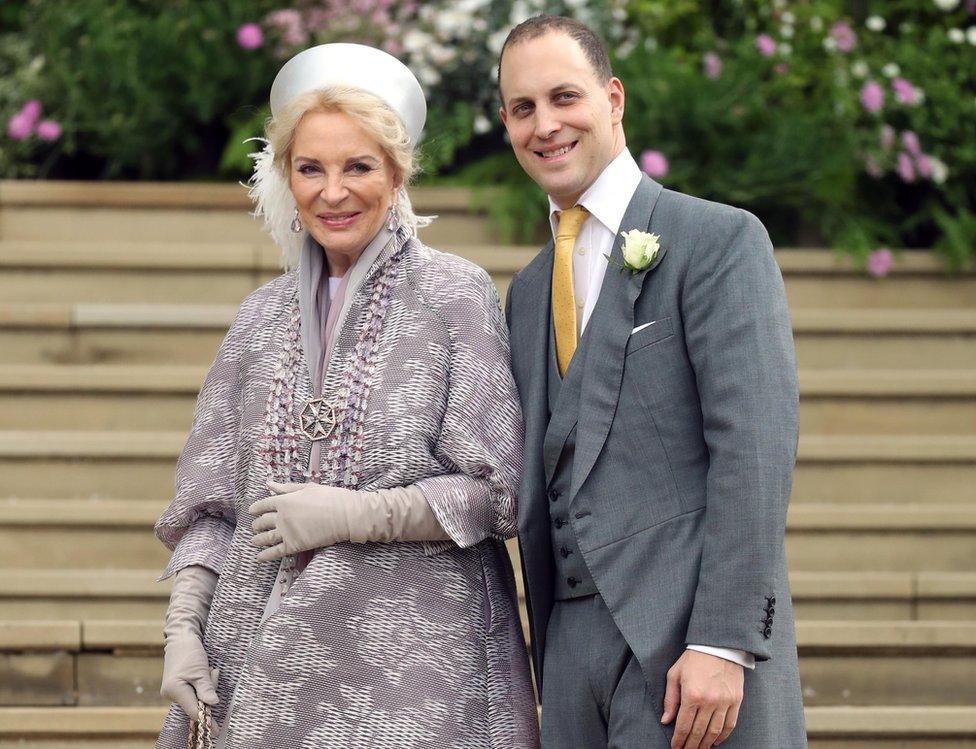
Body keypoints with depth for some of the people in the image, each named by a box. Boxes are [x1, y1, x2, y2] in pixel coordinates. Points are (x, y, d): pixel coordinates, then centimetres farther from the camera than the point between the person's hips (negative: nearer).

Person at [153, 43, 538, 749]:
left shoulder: (454, 294, -1)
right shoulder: (264, 316, 13)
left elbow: (494, 491, -5)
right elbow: (210, 504, 12)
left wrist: (352, 515, -13)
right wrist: (183, 629, 0)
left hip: (412, 654, -4)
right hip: (268, 654, 4)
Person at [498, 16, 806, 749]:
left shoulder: (721, 241, -4)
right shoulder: (529, 292, 19)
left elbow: (756, 446, -12)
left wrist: (722, 643, -19)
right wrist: (550, 657, 12)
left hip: (690, 636, -6)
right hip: (575, 642, 6)